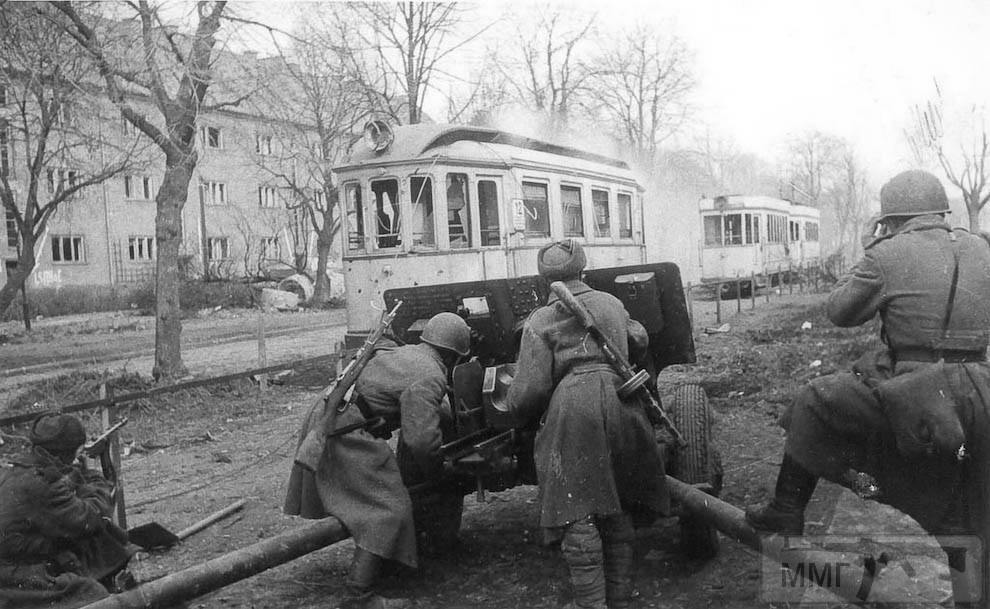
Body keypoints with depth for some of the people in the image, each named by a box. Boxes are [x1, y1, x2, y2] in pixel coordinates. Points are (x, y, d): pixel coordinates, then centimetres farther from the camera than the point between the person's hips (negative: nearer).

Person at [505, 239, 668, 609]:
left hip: (573, 406, -5)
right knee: (616, 510, 14)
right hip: (620, 402, 5)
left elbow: (530, 389, -2)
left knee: (578, 514, -2)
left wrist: (511, 407, 18)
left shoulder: (540, 321, 5)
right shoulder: (612, 304, 20)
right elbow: (639, 339, 39)